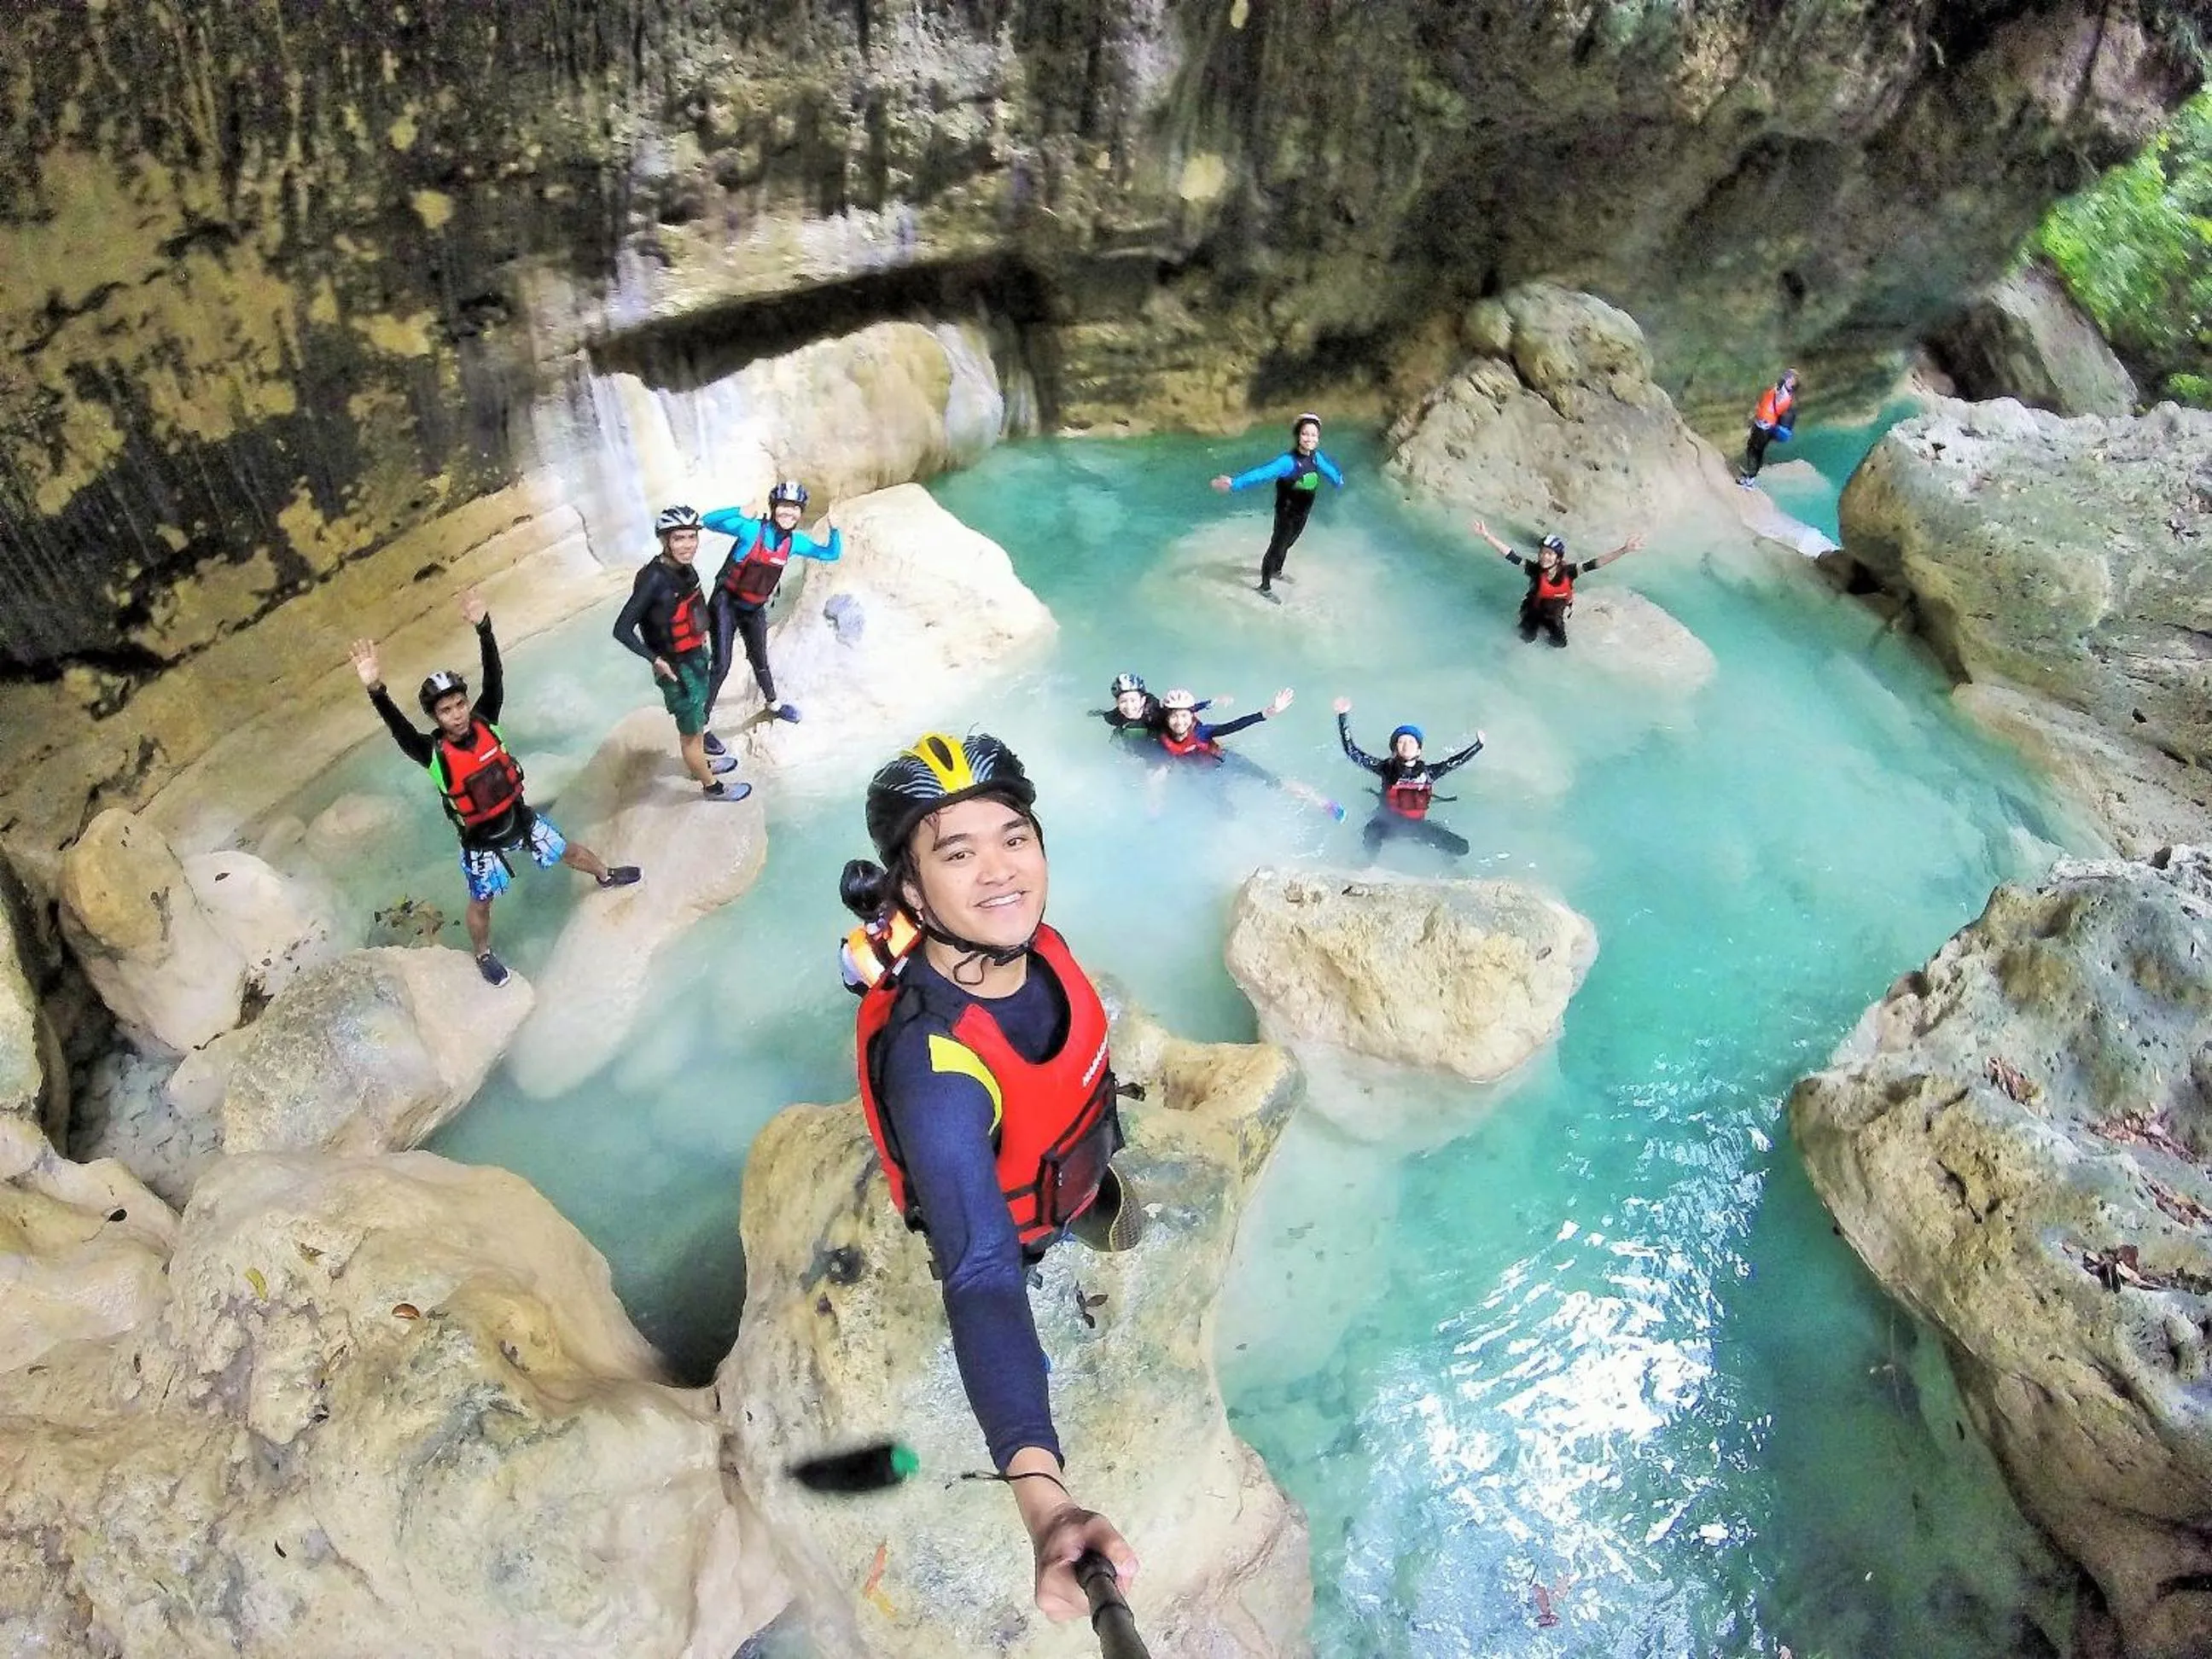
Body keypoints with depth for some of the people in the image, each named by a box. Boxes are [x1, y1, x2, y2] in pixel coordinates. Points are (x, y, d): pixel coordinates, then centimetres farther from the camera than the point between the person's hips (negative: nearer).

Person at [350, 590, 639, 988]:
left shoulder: (484, 721, -18)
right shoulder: (433, 752, -26)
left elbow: (493, 675, -27)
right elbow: (399, 730, -45)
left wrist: (482, 626, -40)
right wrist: (375, 690, -62)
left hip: (521, 818, 3)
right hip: (482, 841, -3)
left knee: (567, 851, 26)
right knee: (481, 903, 17)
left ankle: (606, 874, 57)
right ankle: (484, 955, 44)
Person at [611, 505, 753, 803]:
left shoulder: (684, 569, -6)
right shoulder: (653, 579, -28)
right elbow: (622, 630, -27)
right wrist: (656, 660, -30)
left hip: (697, 657, 8)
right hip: (677, 667, -8)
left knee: (698, 718, 29)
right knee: (691, 730, 11)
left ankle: (701, 763, 51)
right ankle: (712, 786, 28)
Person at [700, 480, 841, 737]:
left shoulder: (795, 541, -6)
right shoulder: (751, 529, -22)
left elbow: (832, 555, 1)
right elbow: (709, 521, -31)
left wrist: (835, 529, -18)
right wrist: (742, 512, -46)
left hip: (755, 609, 5)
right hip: (727, 604, -5)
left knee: (760, 660, 23)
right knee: (721, 666, -8)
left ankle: (773, 704, 47)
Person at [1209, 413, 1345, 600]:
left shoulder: (1316, 457, -8)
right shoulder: (1288, 460, -29)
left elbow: (1329, 469, 15)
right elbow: (1263, 473, -40)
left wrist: (1338, 480, 37)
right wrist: (1235, 482, -53)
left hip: (1303, 514, 7)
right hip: (1286, 514, -7)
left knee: (1287, 544, 26)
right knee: (1277, 547, 3)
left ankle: (1277, 571, 50)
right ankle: (1265, 586, 17)